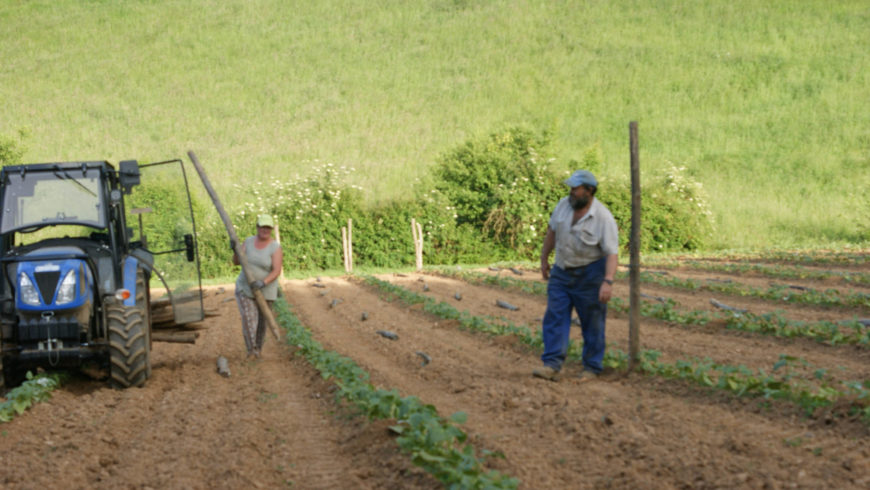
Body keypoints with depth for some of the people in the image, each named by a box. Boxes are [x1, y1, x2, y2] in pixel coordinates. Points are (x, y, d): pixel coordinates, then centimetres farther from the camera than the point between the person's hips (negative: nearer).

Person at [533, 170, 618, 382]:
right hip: (562, 271, 5)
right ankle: (552, 366, -8)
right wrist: (544, 259, 17)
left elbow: (612, 253, -21)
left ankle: (592, 368, 15)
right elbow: (552, 232, 12)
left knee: (592, 323, 4)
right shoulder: (564, 205, -3)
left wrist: (608, 281, -33)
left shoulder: (604, 218, -19)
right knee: (555, 318, -4)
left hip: (590, 274, -5)